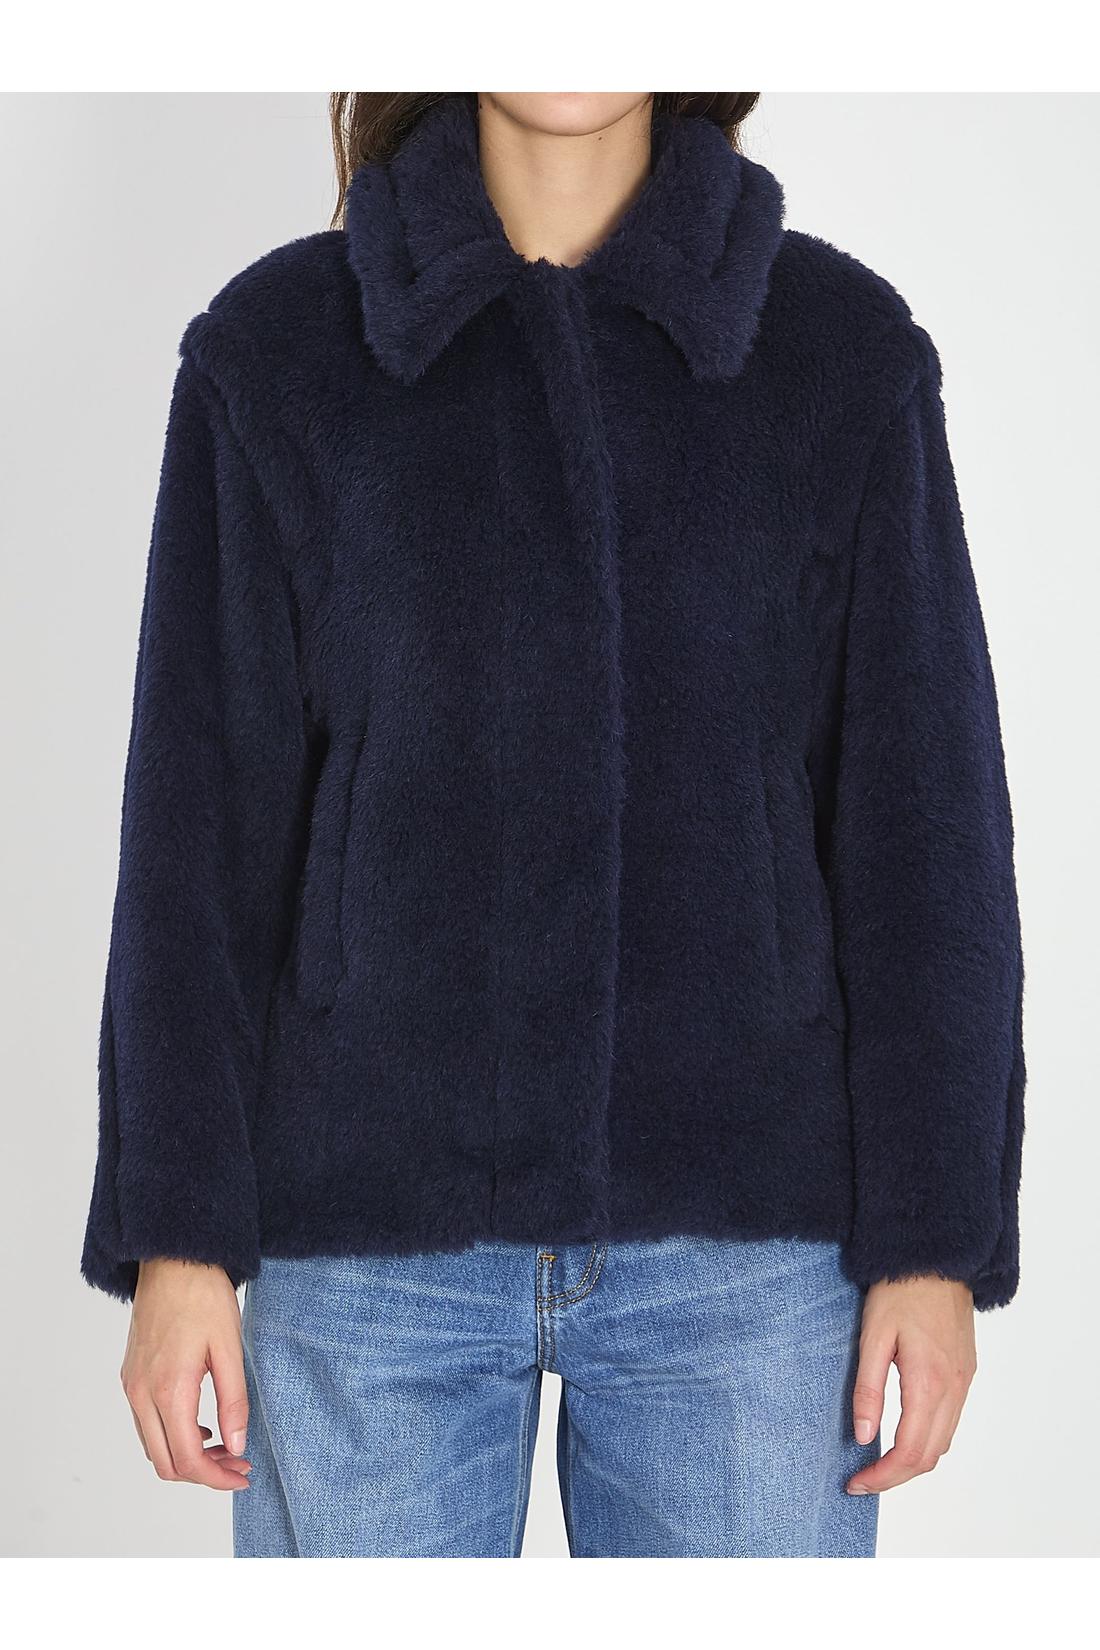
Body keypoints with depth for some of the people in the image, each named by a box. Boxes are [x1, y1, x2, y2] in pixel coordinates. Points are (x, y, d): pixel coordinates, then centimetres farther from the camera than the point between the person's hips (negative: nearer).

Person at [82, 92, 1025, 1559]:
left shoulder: (848, 350, 3)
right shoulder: (274, 349, 3)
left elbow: (923, 822, 2)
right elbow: (200, 821, 2)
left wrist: (939, 1242, -2)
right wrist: (175, 1236, -2)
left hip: (738, 1233, 0)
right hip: (368, 1236, 0)